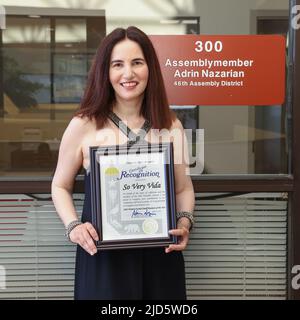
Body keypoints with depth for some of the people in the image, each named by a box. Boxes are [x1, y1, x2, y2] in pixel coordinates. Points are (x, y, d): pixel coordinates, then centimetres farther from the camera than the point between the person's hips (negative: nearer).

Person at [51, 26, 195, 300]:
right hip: (103, 257, -2)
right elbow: (61, 186, 7)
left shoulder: (170, 126, 2)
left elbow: (184, 187, 10)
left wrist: (185, 222, -8)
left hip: (160, 255, 2)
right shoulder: (83, 125, -4)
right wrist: (73, 226, -10)